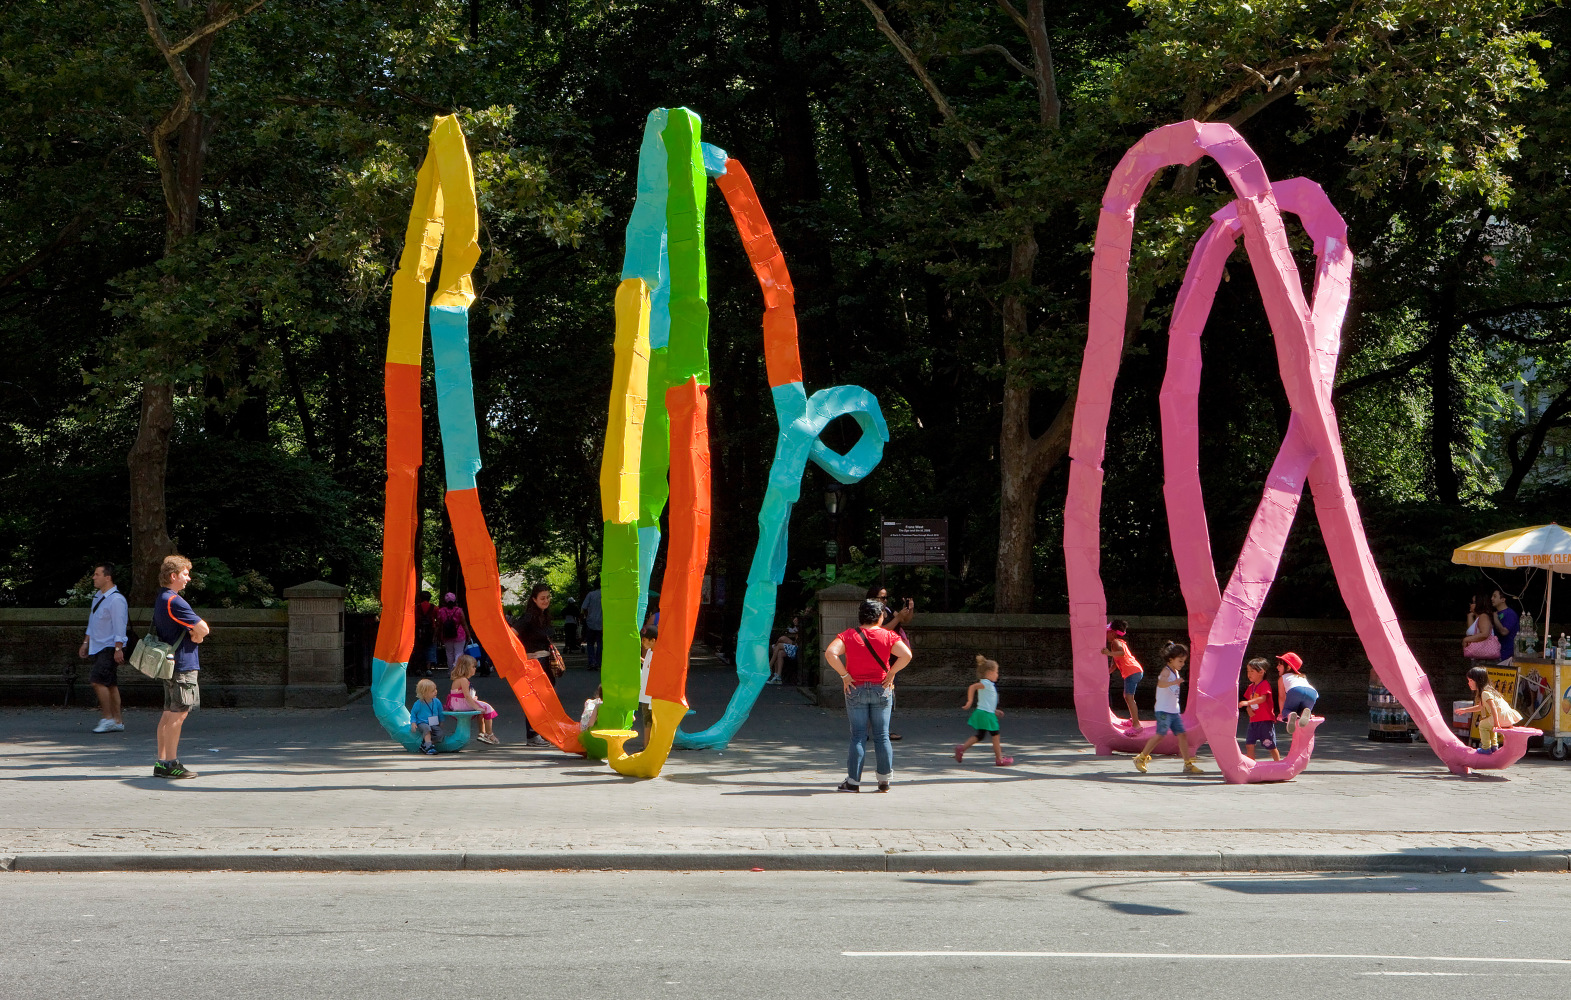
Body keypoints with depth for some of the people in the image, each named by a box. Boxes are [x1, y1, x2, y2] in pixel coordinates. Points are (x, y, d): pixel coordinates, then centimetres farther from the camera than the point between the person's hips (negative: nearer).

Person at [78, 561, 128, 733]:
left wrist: (118, 649, -22)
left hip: (110, 648, -9)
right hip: (98, 647, 9)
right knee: (110, 684, 8)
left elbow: (119, 627, -18)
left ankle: (107, 718, -11)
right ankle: (117, 721, 10)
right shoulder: (98, 597, 15)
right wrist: (85, 643, 23)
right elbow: (92, 624, 24)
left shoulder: (116, 599, -15)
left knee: (98, 680, -17)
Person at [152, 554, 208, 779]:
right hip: (183, 665, -10)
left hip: (169, 665, 10)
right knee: (178, 714, -7)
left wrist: (195, 634, 0)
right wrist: (197, 634, 4)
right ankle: (171, 763, -5)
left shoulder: (161, 599, 16)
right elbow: (203, 629, -17)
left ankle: (162, 762, 14)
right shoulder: (174, 601, -17)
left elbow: (197, 631, 20)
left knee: (169, 714, 12)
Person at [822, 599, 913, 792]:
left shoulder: (849, 635, -2)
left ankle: (853, 781, 2)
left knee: (858, 736, 4)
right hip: (881, 689, 0)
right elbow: (906, 655, -14)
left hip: (856, 689, 0)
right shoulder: (888, 636, -2)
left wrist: (844, 675, -10)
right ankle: (884, 780, 8)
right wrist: (891, 674, -5)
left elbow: (830, 654, -16)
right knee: (882, 736, 8)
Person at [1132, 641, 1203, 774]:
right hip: (1163, 710, -9)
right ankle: (1141, 758, -1)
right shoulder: (1166, 671, -13)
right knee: (1160, 734, -12)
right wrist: (1174, 682, -51)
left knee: (1182, 735, 3)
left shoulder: (1176, 672, 16)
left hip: (1174, 711, 9)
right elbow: (1161, 683, -37)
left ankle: (1188, 764, 6)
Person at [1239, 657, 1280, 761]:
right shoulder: (1251, 687, 15)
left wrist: (1247, 702, -34)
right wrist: (1249, 709, -4)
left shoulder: (1265, 685, -9)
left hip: (1266, 721, -7)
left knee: (1271, 746, 2)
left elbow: (1263, 698, -25)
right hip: (1253, 721, 7)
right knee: (1249, 744, -1)